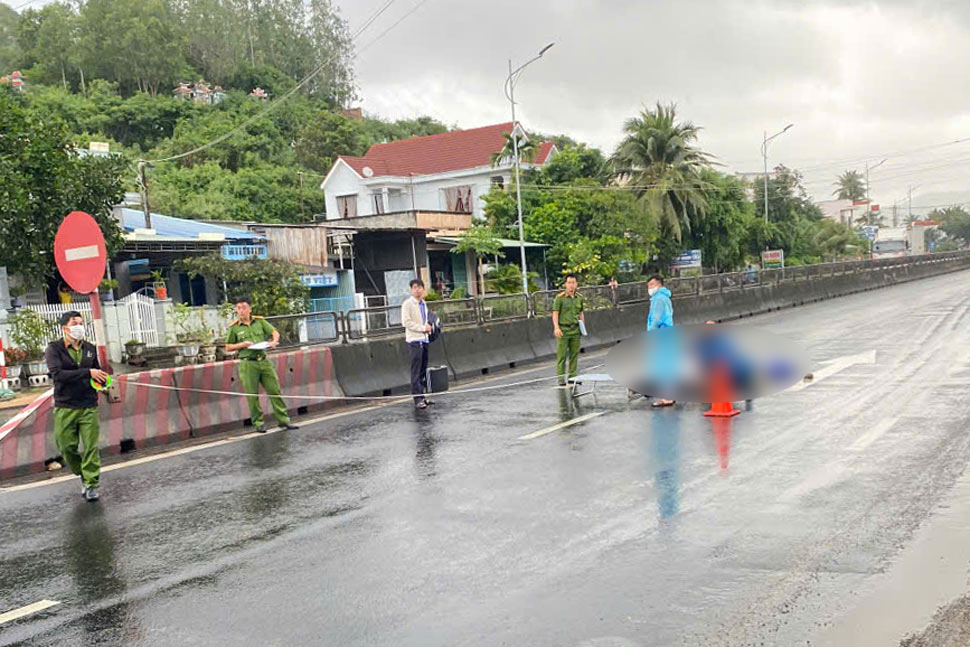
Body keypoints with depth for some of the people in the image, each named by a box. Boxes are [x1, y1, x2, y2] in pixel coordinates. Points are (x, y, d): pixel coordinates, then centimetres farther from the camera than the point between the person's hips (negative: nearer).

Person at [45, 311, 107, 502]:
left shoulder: (90, 348, 8)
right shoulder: (54, 348, -5)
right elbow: (57, 374, -19)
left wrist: (102, 380, -1)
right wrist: (87, 372, -23)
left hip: (89, 406, 2)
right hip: (65, 407, -2)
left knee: (91, 447, -1)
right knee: (67, 447, 4)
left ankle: (91, 484, 9)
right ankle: (83, 475, 28)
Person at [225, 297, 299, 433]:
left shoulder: (260, 321, 7)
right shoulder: (234, 327, 0)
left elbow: (275, 332, 12)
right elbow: (228, 348, 5)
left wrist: (274, 341, -9)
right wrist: (242, 345, -11)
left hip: (264, 361, 3)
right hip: (247, 364, -2)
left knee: (275, 390, 2)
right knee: (252, 395, 1)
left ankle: (283, 419, 7)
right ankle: (258, 423, 12)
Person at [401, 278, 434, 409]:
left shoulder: (423, 304, 16)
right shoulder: (407, 304, -7)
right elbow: (406, 322, -14)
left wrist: (428, 326, 7)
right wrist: (423, 328, -14)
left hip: (424, 339, 8)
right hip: (414, 340, -8)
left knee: (423, 370, 11)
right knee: (416, 371, -8)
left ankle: (423, 395, 17)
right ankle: (417, 398, -8)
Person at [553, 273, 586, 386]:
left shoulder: (579, 297, 10)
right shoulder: (560, 297, -6)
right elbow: (555, 313, -7)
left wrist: (583, 327, 13)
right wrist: (556, 327, -18)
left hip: (575, 330, 5)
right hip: (563, 330, -5)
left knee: (574, 354, 7)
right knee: (561, 355, -3)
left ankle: (572, 377, 16)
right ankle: (561, 379, 0)